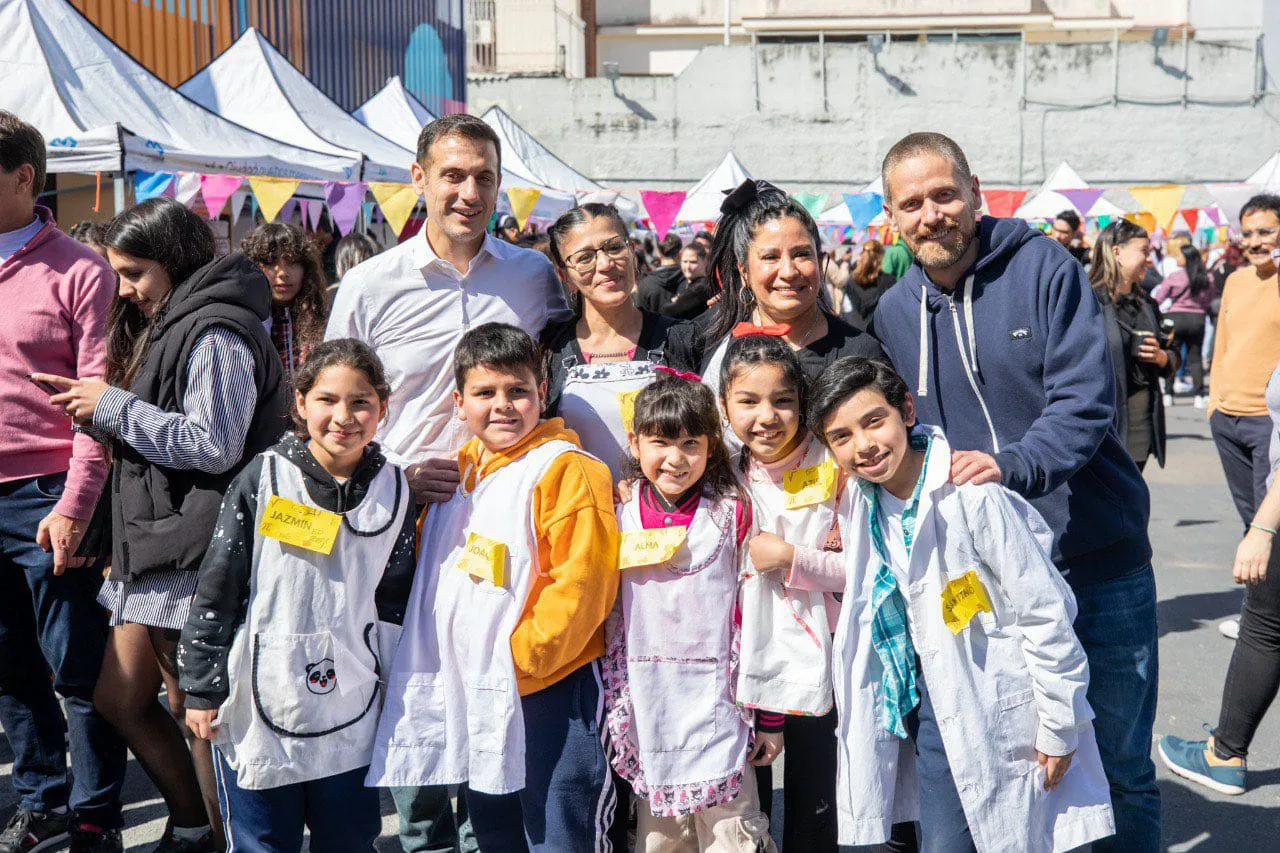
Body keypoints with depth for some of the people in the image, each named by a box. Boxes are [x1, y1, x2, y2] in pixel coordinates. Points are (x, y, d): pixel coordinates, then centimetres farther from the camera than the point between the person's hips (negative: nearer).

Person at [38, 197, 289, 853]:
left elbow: (212, 446, -21)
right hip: (154, 543, 10)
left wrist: (115, 407, -14)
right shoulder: (168, 328, 19)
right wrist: (101, 412, 9)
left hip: (195, 551, -10)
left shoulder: (216, 336, -13)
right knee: (119, 701, 14)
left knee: (196, 712, 2)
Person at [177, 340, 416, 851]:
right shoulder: (264, 479, -7)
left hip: (351, 714, 3)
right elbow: (216, 589, -4)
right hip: (259, 704, -2)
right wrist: (201, 688, -4)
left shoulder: (393, 492, 2)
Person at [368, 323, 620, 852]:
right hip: (474, 693, 7)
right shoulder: (456, 470, 11)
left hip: (550, 689, -7)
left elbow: (581, 580, -18)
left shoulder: (566, 469, -12)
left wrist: (524, 654, -18)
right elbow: (431, 566, 26)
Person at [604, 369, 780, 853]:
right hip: (648, 705, 3)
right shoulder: (620, 515, 4)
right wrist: (614, 709, 11)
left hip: (719, 703, -3)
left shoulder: (732, 513, -4)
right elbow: (607, 613, 12)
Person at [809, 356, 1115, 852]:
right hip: (932, 709, 6)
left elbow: (1044, 612, -18)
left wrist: (1059, 729, -13)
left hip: (1002, 710, -6)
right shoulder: (861, 502, 0)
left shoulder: (970, 493, -21)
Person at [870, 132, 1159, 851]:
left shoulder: (1044, 268, -6)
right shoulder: (893, 314, 6)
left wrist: (1013, 464, -31)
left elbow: (1086, 396, -15)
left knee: (1119, 767, 8)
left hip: (1098, 567, -3)